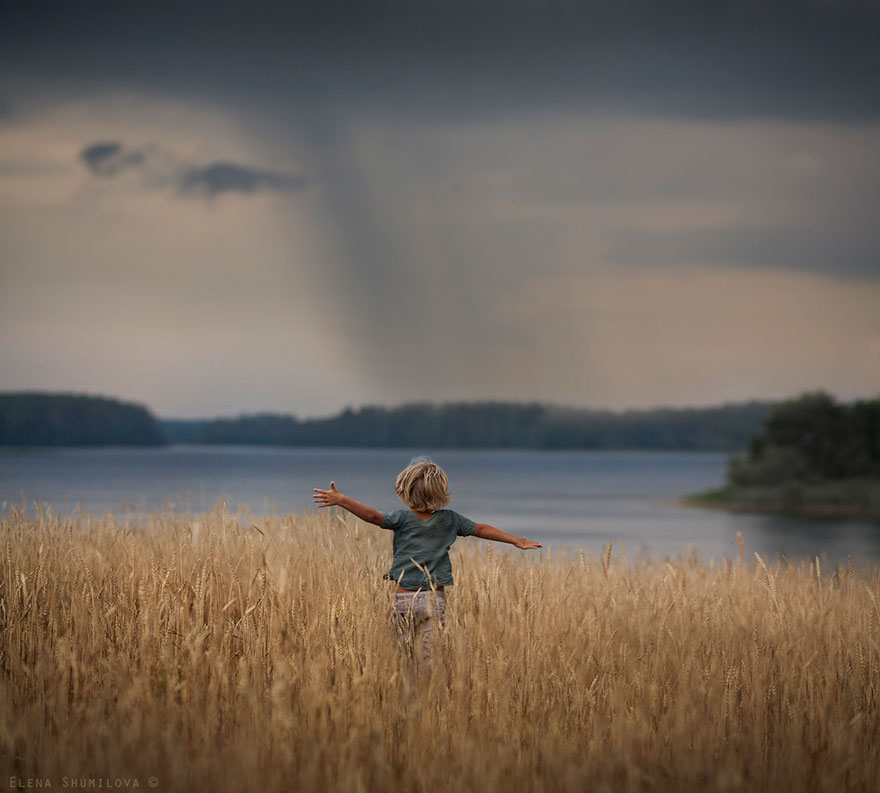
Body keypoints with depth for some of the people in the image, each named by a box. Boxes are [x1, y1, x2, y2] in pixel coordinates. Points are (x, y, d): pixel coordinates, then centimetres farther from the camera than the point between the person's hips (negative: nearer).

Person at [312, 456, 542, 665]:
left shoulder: (403, 518, -8)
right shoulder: (450, 519, 4)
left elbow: (373, 516, -24)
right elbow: (481, 529, 14)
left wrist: (341, 500, -30)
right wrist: (517, 541, 26)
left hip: (405, 598, -3)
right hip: (436, 599, 3)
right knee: (428, 660, 3)